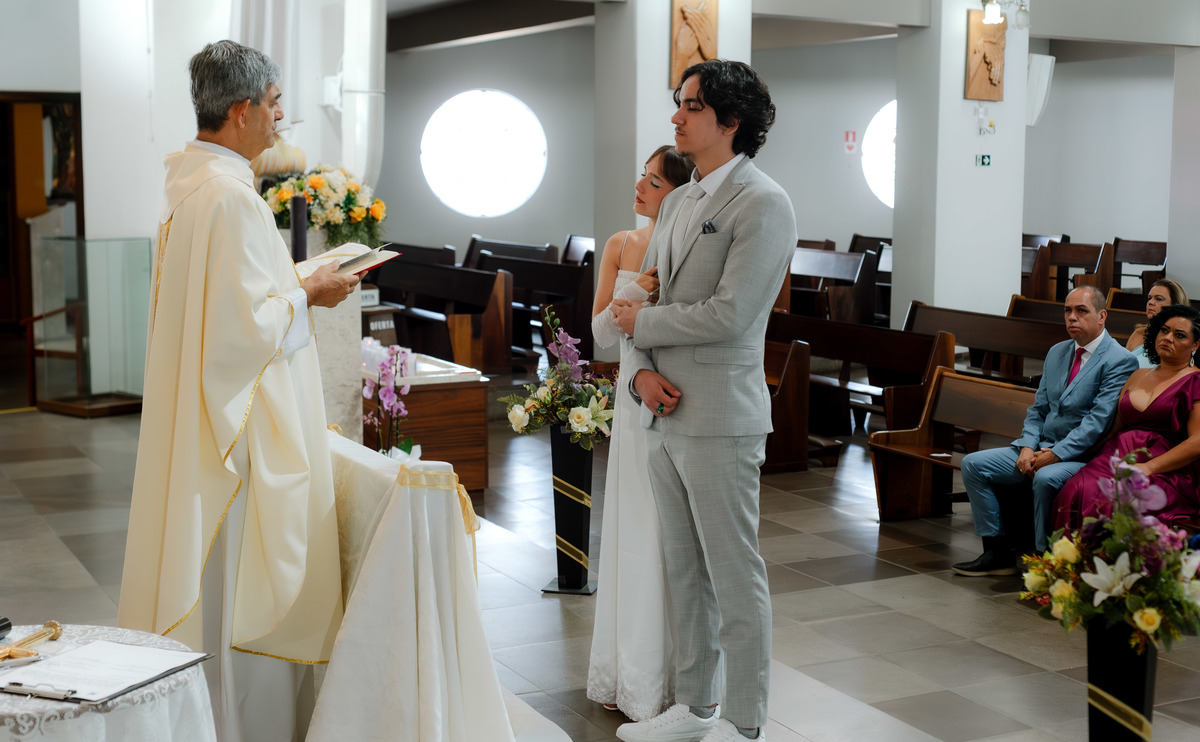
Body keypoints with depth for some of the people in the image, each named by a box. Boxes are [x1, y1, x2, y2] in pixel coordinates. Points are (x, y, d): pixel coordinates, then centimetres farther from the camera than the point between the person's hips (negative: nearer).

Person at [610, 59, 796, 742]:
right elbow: (647, 300, 15)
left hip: (720, 418, -8)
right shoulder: (678, 202, 15)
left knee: (735, 578, 2)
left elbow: (728, 315, -19)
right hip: (667, 412, 8)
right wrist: (643, 370, -3)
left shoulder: (763, 204, -11)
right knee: (685, 572, 17)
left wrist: (643, 322, -7)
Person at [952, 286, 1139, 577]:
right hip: (1041, 447, 8)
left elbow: (1099, 421, -18)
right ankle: (998, 552, -2)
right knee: (973, 464, -5)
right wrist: (1027, 447, -3)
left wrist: (1055, 454, -21)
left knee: (1046, 478, -38)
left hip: (1081, 455, -8)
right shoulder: (1057, 352, 15)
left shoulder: (1120, 361, -10)